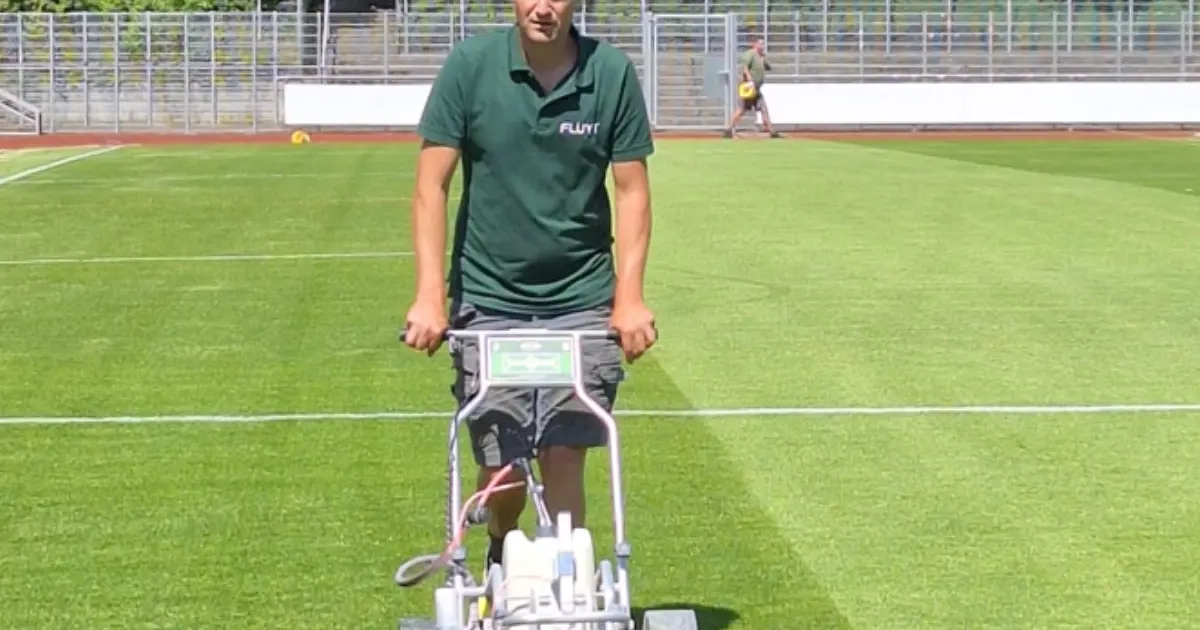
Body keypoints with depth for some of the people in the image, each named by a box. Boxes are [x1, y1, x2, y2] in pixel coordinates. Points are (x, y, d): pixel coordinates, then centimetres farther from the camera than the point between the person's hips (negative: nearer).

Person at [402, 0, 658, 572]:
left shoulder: (612, 74, -4)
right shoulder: (470, 64, -6)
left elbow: (631, 191, 2)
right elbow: (431, 186, -4)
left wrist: (630, 296, -7)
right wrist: (430, 295, -12)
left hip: (582, 302, 0)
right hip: (488, 301, 0)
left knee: (564, 461, -6)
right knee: (500, 469, 3)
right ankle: (501, 560, 35)